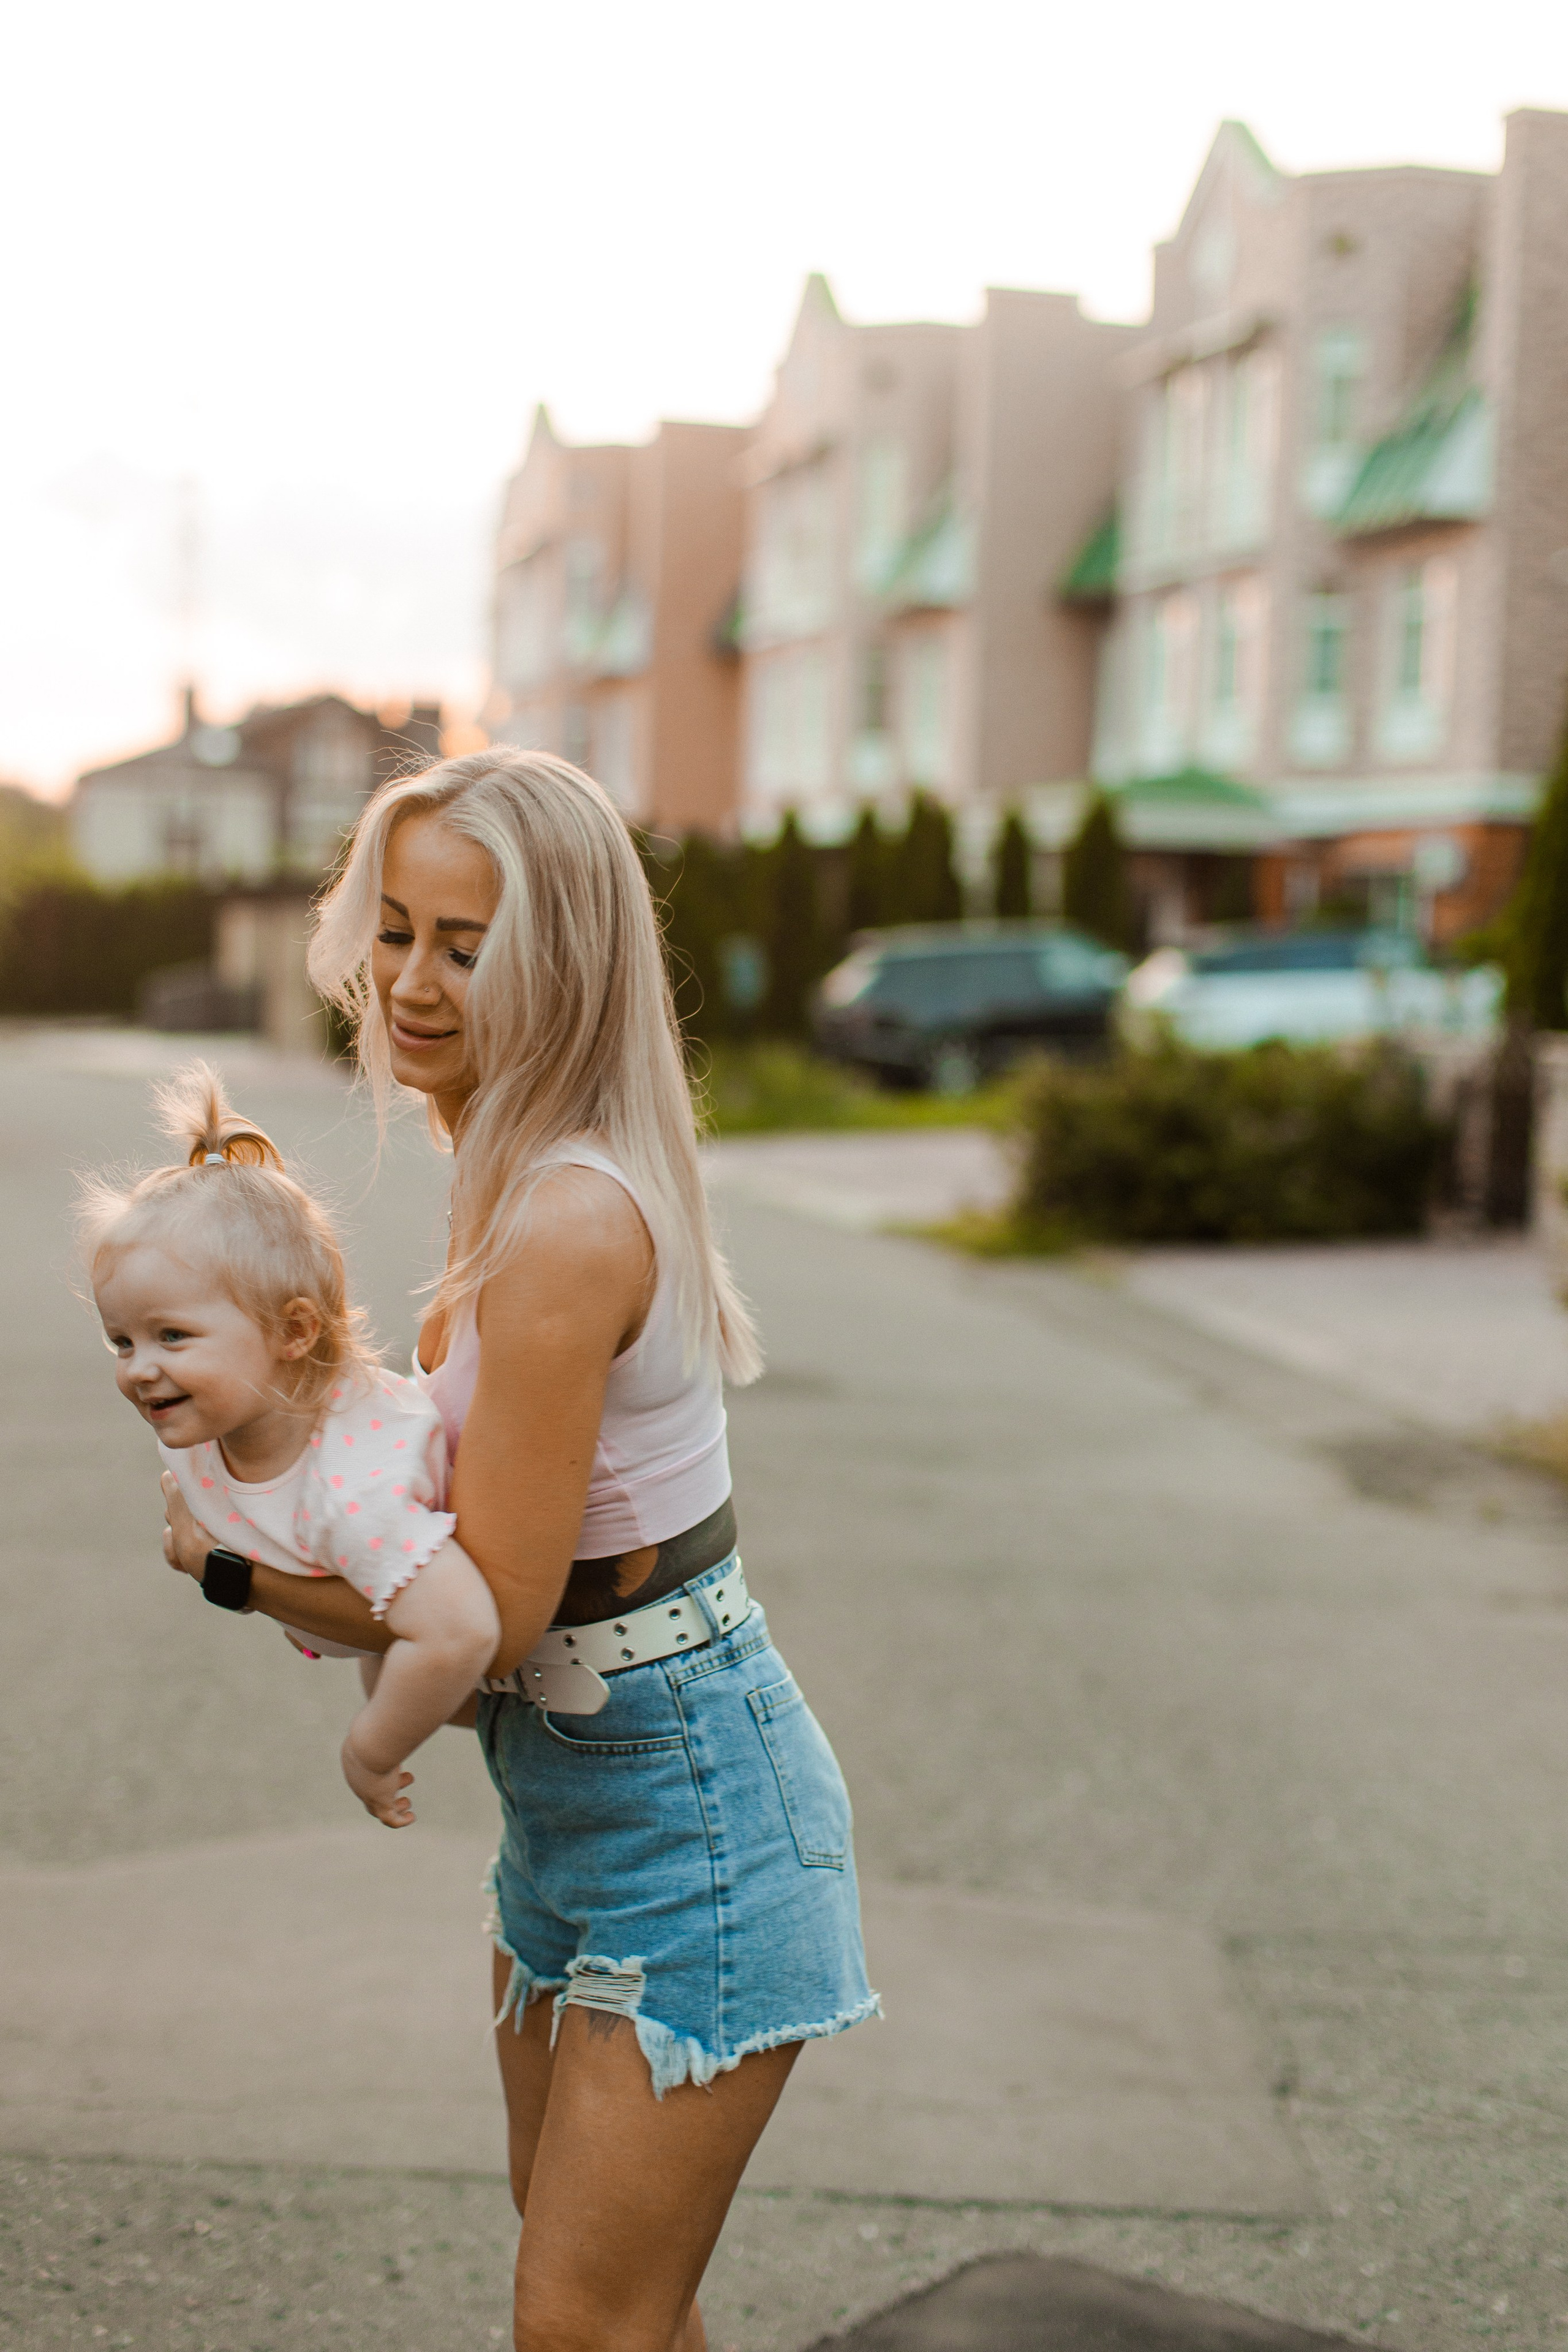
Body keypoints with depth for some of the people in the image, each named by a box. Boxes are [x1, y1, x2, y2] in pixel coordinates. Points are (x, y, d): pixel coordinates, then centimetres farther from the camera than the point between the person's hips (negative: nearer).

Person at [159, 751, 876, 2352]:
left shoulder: (566, 1226, -27)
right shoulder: (519, 1170, 4)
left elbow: (492, 1615, -22)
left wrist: (233, 1566, -9)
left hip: (688, 1813, -10)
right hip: (572, 1801, 10)